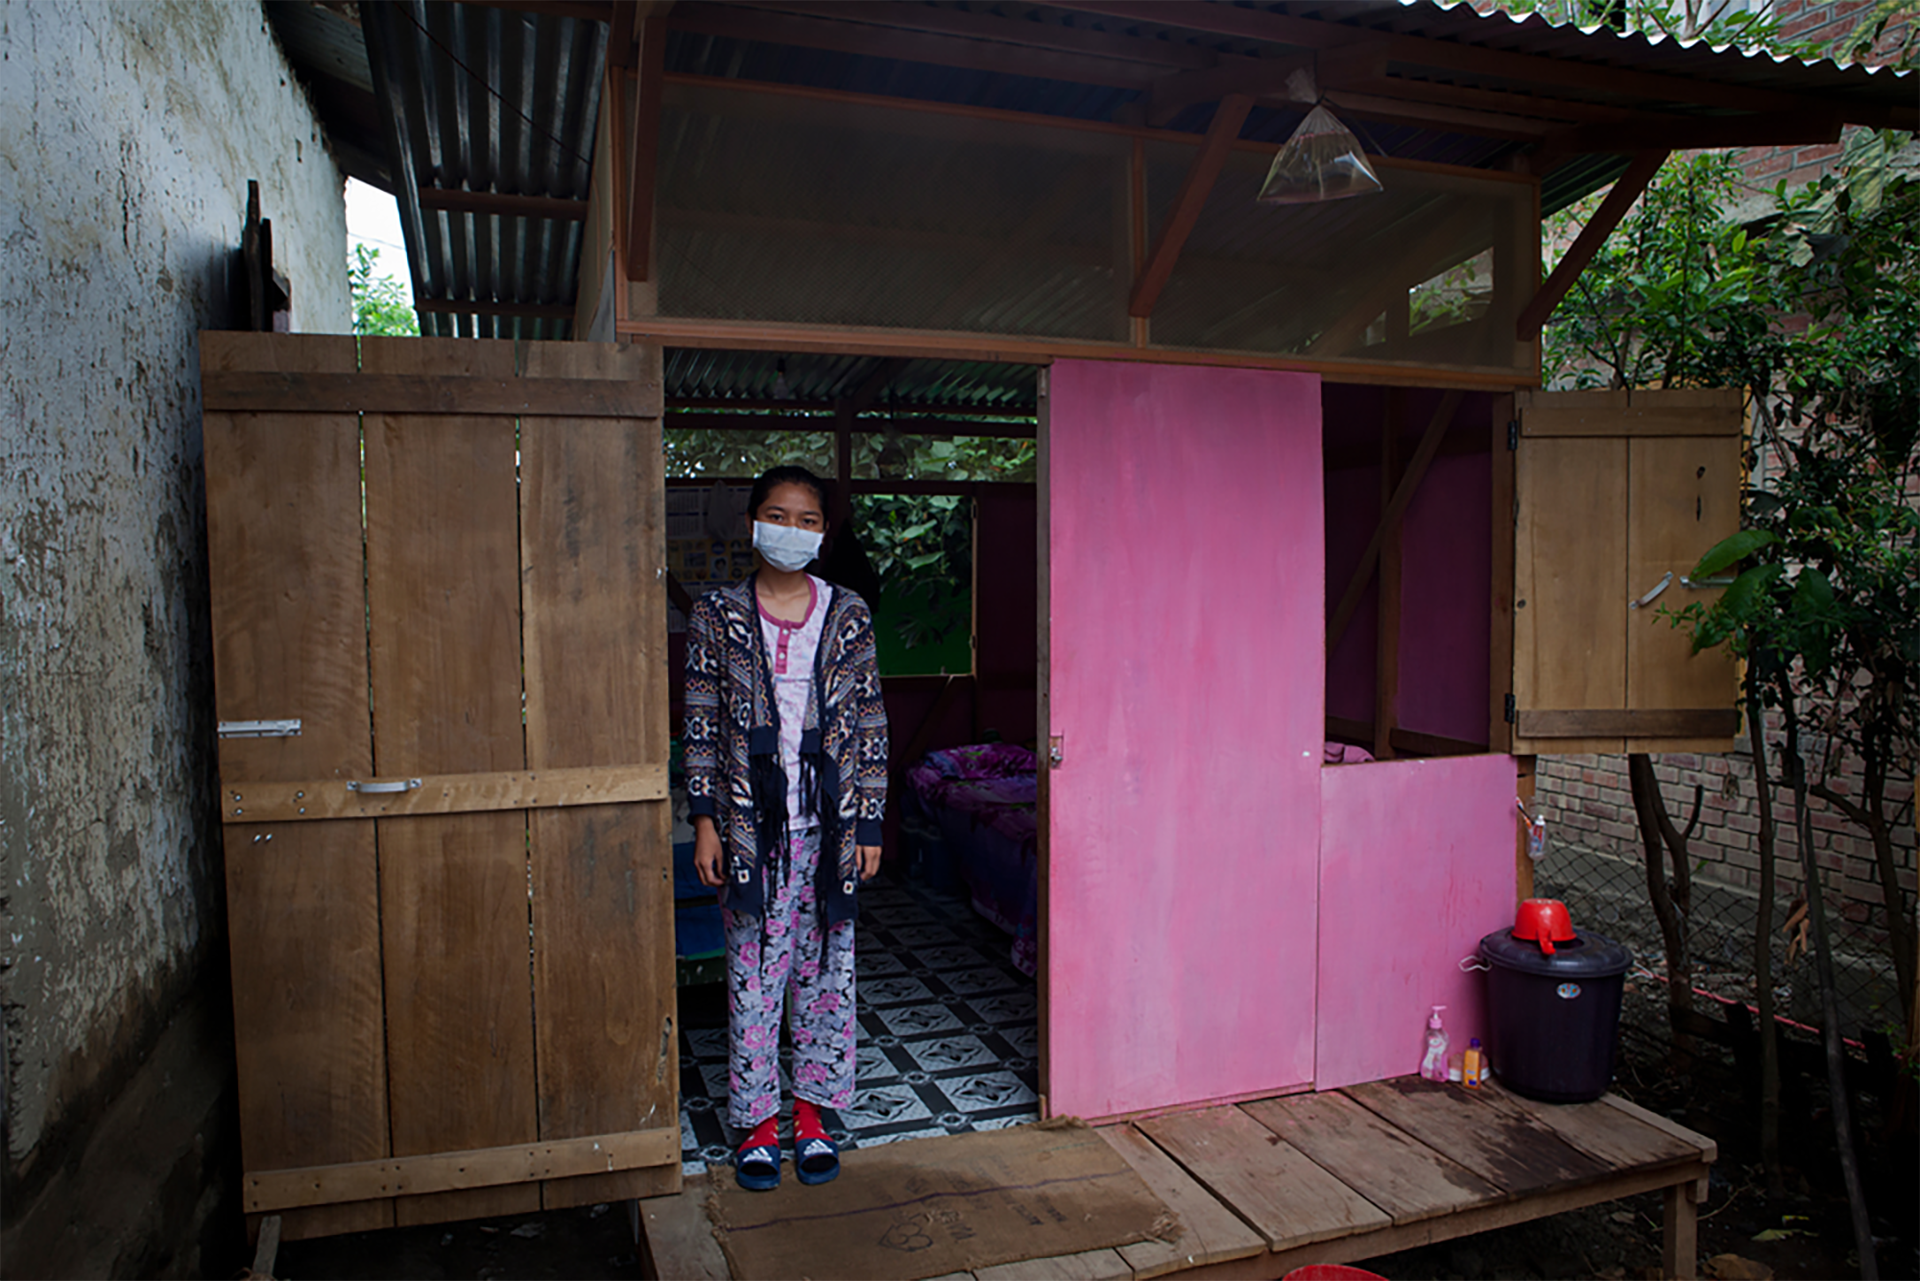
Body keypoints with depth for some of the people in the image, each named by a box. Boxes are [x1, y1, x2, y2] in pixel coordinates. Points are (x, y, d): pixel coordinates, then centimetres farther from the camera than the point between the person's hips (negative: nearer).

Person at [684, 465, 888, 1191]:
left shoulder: (847, 615, 2)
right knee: (754, 973, 6)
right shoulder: (717, 615, 0)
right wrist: (705, 820, -4)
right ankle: (758, 1123, 21)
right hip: (751, 823, -1)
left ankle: (812, 1114, 25)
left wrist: (869, 823, -1)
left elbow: (869, 725, 2)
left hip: (829, 822, 1)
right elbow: (701, 724, 1)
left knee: (826, 967, 9)